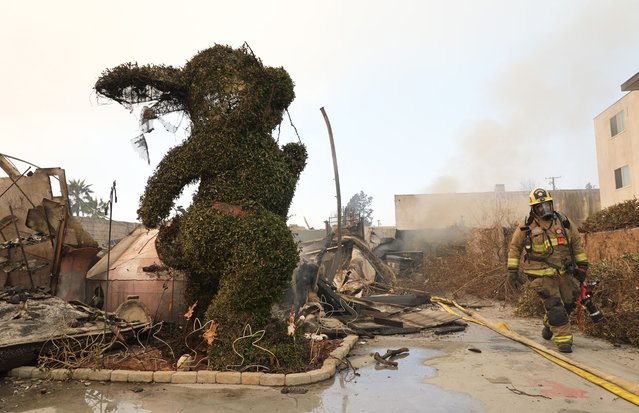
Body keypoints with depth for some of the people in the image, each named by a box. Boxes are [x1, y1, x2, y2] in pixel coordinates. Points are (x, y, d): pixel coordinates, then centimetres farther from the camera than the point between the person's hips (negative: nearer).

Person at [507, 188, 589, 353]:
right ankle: (563, 339, 4)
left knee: (570, 302, 12)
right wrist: (512, 271, -2)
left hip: (565, 272, 5)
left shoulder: (563, 222, 2)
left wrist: (582, 265, 12)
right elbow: (514, 247, 1)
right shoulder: (527, 227, -7)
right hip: (542, 275, -4)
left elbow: (577, 242, 13)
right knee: (554, 307, -9)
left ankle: (549, 325, 38)